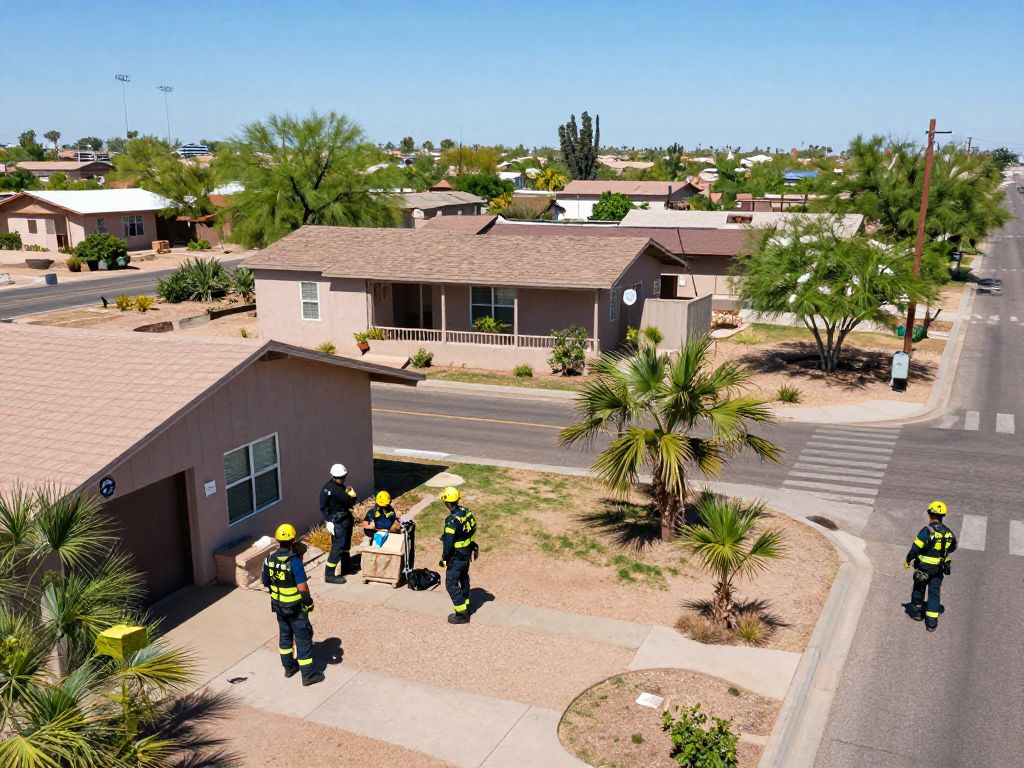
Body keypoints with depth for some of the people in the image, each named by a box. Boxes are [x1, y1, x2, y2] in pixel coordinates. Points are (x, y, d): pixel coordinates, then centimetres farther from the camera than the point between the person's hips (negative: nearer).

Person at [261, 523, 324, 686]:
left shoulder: (269, 560, -6)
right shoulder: (294, 562, -26)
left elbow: (266, 583, 6)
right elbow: (303, 588, -26)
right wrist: (308, 600, -8)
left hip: (278, 605, 6)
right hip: (295, 607, -6)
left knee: (284, 635, 23)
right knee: (303, 639, 5)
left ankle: (289, 667, 37)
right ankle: (308, 675, 11)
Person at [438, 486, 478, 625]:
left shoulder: (452, 520, -29)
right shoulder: (466, 512, -5)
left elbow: (448, 543, -25)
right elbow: (473, 528, 10)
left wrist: (444, 558, -11)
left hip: (457, 556, -9)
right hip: (467, 553, 9)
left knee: (451, 583, 2)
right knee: (464, 578, 25)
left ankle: (462, 614, 5)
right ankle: (465, 605, 40)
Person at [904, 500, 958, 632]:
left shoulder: (927, 531, -21)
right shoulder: (949, 533, -4)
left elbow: (915, 548, -18)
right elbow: (952, 548, 13)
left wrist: (907, 561, -4)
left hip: (924, 567, -3)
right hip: (939, 568, 3)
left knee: (919, 588, 20)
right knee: (934, 593, 9)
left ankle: (917, 611, 33)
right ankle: (932, 621, 5)